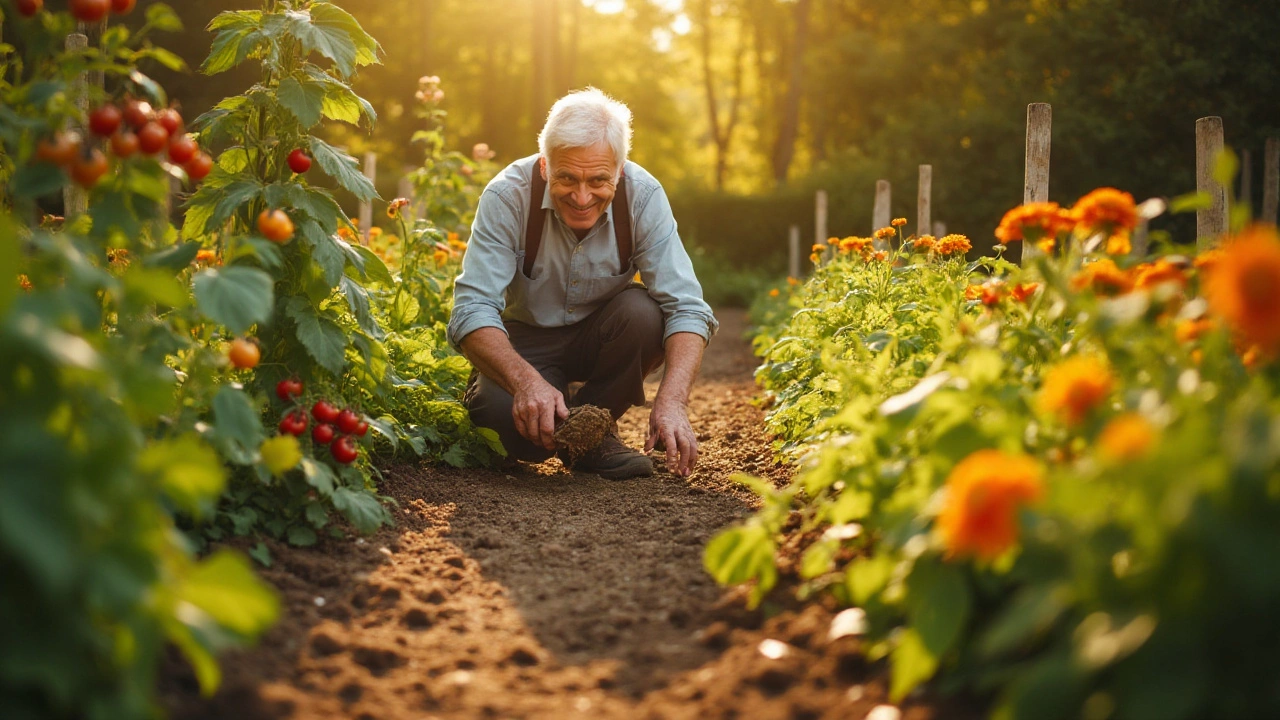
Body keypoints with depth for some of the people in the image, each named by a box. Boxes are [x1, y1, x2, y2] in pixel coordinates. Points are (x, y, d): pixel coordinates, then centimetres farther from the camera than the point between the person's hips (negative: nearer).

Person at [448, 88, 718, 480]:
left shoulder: (643, 197, -20)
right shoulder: (508, 196, -24)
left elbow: (686, 307, -25)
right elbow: (472, 309, -29)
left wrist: (672, 400, -42)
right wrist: (526, 380, -48)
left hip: (602, 337, 2)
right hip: (526, 341, -2)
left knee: (643, 311, -31)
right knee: (504, 413, -32)